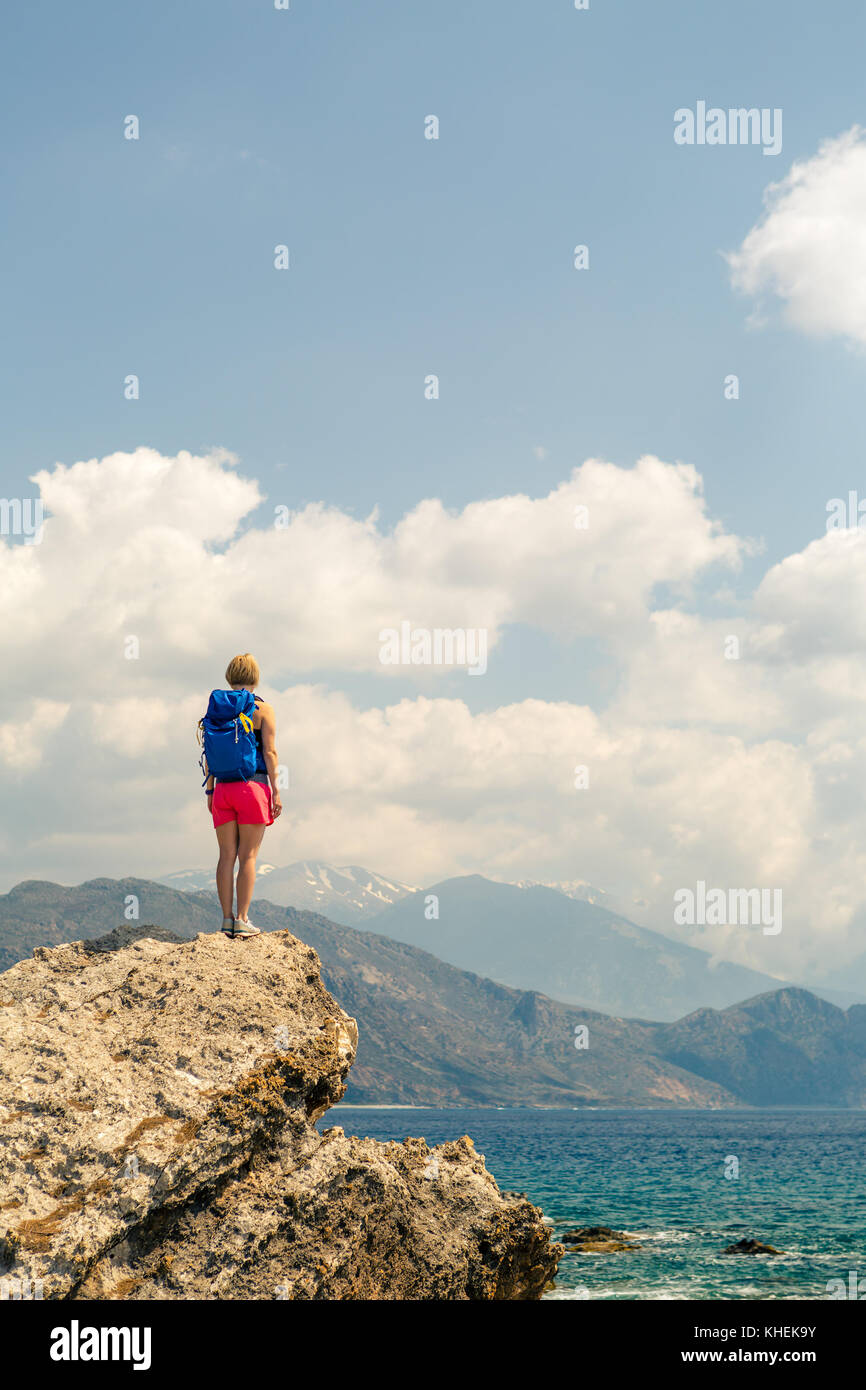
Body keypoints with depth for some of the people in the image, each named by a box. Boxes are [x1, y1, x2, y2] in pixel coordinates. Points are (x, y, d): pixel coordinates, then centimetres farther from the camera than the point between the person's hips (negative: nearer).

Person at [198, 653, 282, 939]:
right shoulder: (263, 709, -2)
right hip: (253, 785, -3)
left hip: (223, 787, 4)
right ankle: (242, 920, -5)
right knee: (248, 856, -2)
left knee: (227, 856, 6)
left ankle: (227, 919, 4)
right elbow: (269, 751, -6)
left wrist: (210, 790, 13)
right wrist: (275, 791, -3)